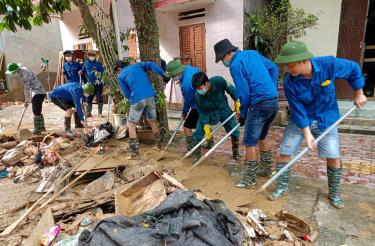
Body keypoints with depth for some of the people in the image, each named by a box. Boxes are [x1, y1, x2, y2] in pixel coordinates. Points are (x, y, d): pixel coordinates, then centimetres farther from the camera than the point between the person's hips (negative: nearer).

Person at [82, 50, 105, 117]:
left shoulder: (98, 63, -2)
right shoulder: (86, 63, 7)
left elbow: (103, 71, -5)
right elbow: (83, 71, 20)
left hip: (98, 84, -2)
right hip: (90, 84, 3)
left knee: (99, 99, 2)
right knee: (89, 99, 6)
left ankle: (100, 113, 12)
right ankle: (88, 112, 17)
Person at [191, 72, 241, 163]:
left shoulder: (218, 81, -33)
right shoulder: (198, 96, -29)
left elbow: (230, 88, -13)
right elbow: (202, 113, -17)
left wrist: (237, 101, -8)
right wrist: (206, 126, -21)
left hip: (223, 109, 1)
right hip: (207, 112, 0)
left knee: (235, 132, 1)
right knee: (198, 133, -9)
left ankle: (236, 153, 26)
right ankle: (196, 155, 13)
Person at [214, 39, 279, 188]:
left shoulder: (235, 65, -10)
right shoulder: (253, 53, 14)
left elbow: (244, 93, -12)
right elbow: (273, 68, 18)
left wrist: (242, 115, -1)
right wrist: (273, 90, 17)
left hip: (259, 104, -9)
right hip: (273, 102, 9)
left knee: (250, 142, -1)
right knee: (261, 137, 23)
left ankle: (249, 180, 7)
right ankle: (266, 170, 36)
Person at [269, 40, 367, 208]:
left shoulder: (329, 64, -23)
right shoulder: (289, 82, -22)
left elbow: (354, 69, -3)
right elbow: (297, 109, -18)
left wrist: (359, 94, 4)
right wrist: (307, 133, -19)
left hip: (326, 119, 0)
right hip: (300, 121, 0)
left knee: (333, 158, 3)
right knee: (284, 153, -2)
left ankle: (334, 193, 27)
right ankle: (282, 188, 19)